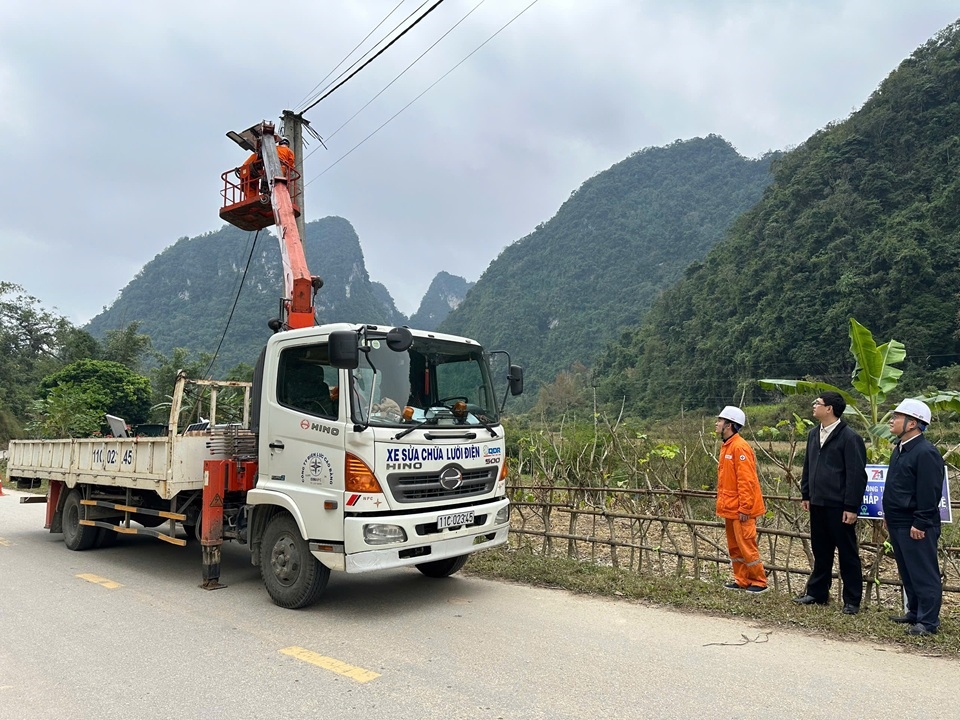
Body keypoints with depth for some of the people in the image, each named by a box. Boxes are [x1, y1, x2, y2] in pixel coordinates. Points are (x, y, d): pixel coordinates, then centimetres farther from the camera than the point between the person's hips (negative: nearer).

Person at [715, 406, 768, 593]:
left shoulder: (740, 447, -17)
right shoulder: (726, 446, 12)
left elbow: (746, 481, -21)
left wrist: (744, 508, -22)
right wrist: (722, 504, 18)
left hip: (741, 509, -10)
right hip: (730, 508, 10)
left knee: (746, 546, -1)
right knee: (734, 547, 15)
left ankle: (759, 582, 11)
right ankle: (741, 580, 24)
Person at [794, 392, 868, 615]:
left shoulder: (849, 437, -13)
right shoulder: (814, 434, 11)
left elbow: (857, 475, -15)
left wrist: (851, 507, -17)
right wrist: (805, 495, 15)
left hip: (839, 506, -7)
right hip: (817, 504, 7)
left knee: (847, 554, 6)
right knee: (820, 552, 17)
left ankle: (852, 601, 16)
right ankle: (817, 593, 27)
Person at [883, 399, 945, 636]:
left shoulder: (926, 452, -17)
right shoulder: (900, 449, 13)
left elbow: (929, 492, -20)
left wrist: (920, 524, -20)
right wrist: (889, 514, 20)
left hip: (916, 527, -10)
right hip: (898, 523, 10)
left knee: (924, 574, -1)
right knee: (907, 572, 18)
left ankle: (928, 621, 7)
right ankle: (914, 612, 30)